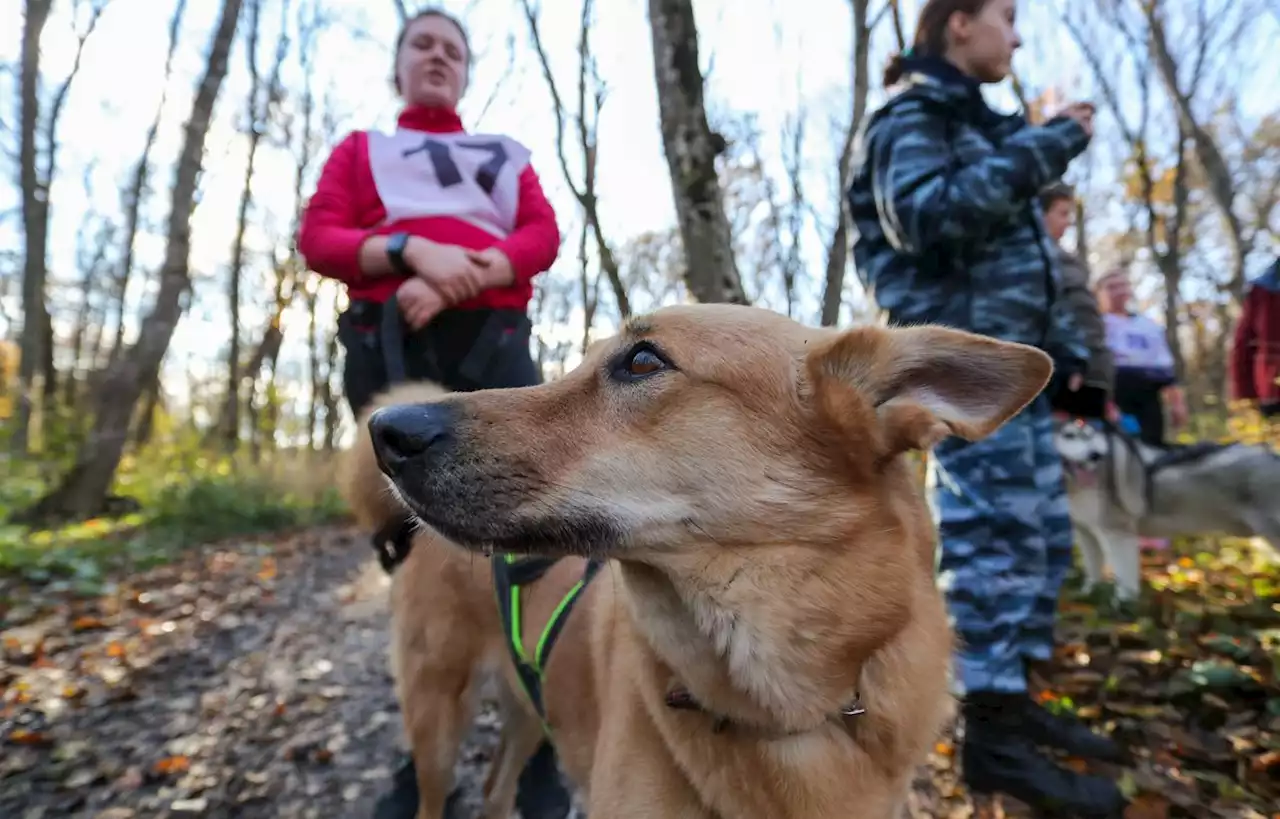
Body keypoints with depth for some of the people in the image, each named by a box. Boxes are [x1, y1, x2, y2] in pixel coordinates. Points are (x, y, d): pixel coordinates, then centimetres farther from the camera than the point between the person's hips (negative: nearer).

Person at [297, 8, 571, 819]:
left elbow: (543, 237, 8)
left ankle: (538, 750, -1)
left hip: (494, 341, 0)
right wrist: (414, 250, -11)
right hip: (390, 343, 0)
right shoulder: (361, 148, 25)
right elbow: (319, 236, 8)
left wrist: (459, 278, -10)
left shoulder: (505, 153, 26)